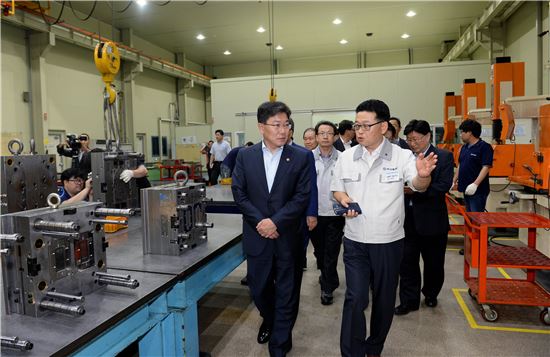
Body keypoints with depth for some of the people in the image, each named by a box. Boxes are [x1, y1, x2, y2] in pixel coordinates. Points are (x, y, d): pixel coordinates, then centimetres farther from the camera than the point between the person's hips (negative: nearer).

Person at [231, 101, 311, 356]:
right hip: (257, 235, 2)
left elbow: (302, 197, -9)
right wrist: (260, 222, -12)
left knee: (286, 293, 8)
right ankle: (269, 320, 48)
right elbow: (239, 193, -2)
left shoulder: (300, 157, -5)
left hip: (288, 237, -1)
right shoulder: (245, 156, 0)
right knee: (258, 288, 16)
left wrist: (275, 222, -16)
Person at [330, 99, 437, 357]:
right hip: (355, 240, 1)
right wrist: (344, 199, -13)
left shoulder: (401, 156, -8)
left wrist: (423, 175, -42)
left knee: (384, 299, 15)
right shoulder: (347, 157, -1)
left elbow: (418, 185, -20)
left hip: (389, 241, 0)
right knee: (355, 299, -2)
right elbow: (337, 189, 9)